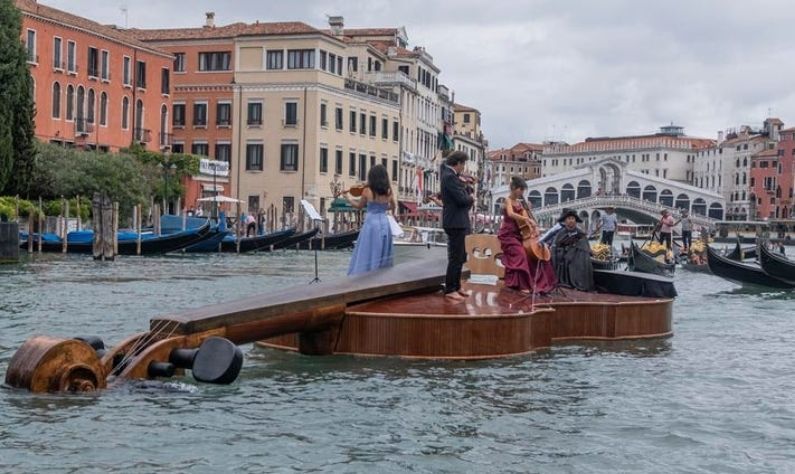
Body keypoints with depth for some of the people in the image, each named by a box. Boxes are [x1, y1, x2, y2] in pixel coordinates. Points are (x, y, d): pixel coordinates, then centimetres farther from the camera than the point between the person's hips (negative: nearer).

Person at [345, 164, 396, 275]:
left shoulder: (367, 191, -8)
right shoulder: (389, 192, 0)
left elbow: (359, 206, 7)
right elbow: (392, 207, 16)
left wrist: (347, 198, 21)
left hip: (371, 224, -3)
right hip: (384, 224, 3)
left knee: (367, 254, 1)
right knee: (382, 255, 11)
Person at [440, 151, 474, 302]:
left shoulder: (449, 174, 13)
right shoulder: (450, 177, -18)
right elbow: (462, 199, -22)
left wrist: (468, 198, -2)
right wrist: (471, 198, -3)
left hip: (458, 222, 10)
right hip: (455, 223, -10)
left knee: (460, 257, 18)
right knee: (455, 258, -5)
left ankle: (456, 286, 26)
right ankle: (449, 290, 0)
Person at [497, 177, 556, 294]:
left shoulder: (519, 203, 13)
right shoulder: (508, 201, -10)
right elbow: (511, 214, -30)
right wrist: (528, 219, -37)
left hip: (518, 234, 8)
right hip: (508, 235, -8)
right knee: (520, 255, -25)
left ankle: (536, 282, 10)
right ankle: (522, 285, -19)